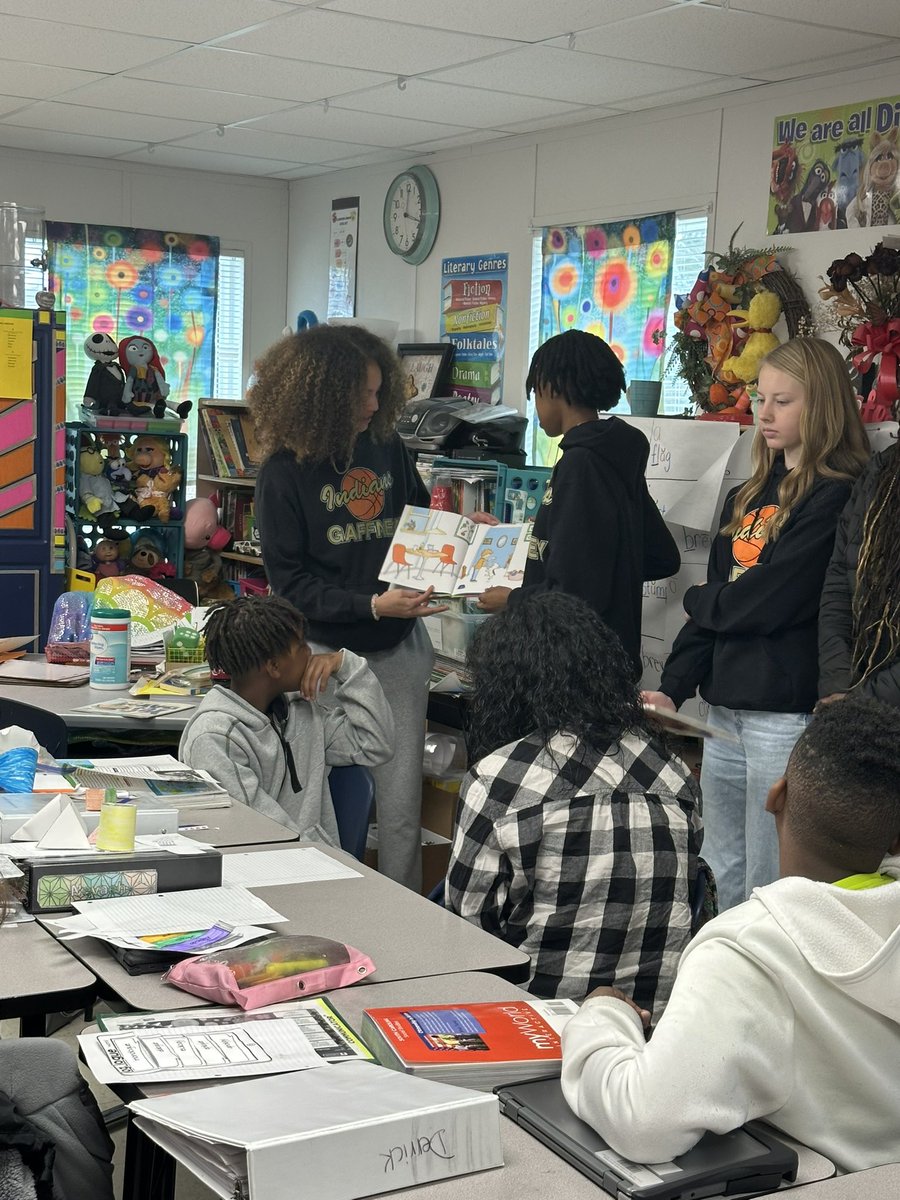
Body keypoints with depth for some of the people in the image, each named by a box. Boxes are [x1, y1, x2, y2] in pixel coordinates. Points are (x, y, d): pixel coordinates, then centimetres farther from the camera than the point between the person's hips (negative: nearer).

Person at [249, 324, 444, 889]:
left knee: (402, 801, 5)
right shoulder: (285, 473, -8)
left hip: (400, 650, 3)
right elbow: (291, 583, -10)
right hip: (328, 650, -3)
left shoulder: (388, 447, 5)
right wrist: (373, 605, -21)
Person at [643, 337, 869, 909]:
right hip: (727, 708, 8)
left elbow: (766, 603, -17)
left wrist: (700, 601, 2)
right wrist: (673, 688, 2)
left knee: (769, 890, -1)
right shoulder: (746, 497, 15)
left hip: (788, 713, -8)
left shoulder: (836, 498, -12)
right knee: (725, 878, 16)